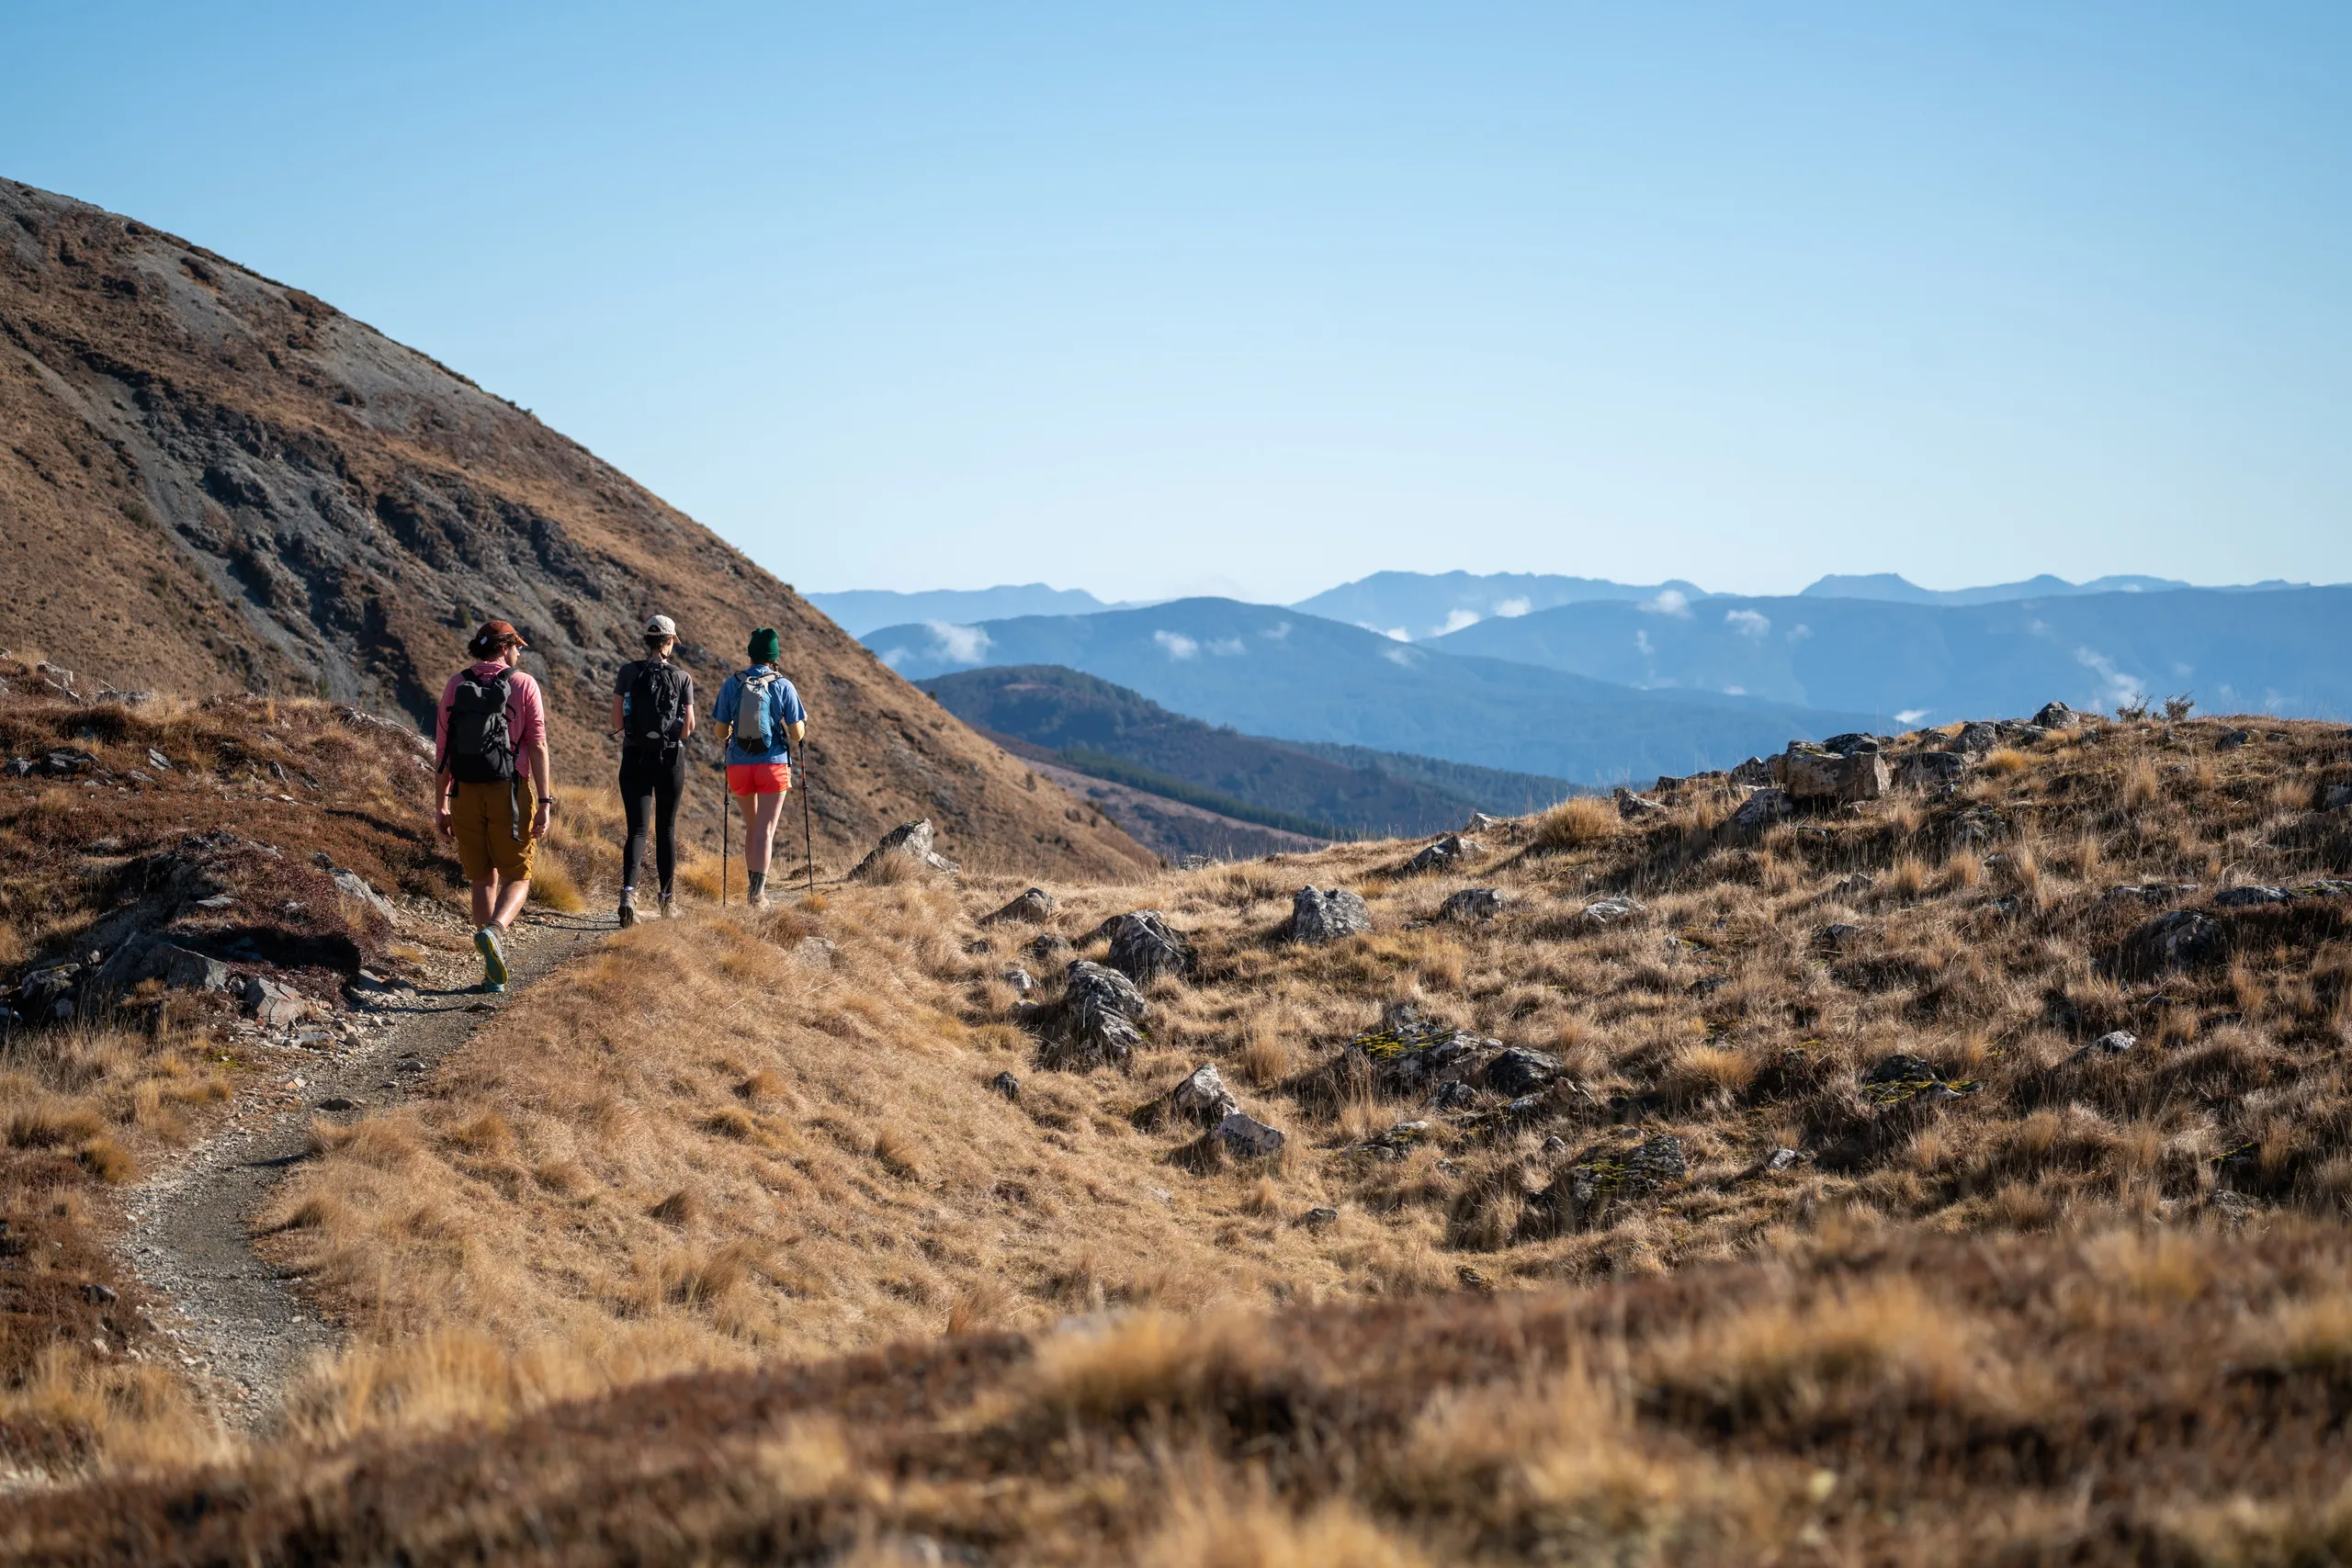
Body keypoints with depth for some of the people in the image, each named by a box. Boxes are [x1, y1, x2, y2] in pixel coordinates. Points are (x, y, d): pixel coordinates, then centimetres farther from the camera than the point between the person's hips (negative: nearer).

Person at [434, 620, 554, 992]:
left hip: (466, 794, 3)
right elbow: (538, 746, -9)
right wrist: (544, 802, -8)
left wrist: (440, 804, 9)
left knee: (484, 880, 14)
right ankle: (492, 932, -24)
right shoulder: (524, 685, -4)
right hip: (510, 794, -3)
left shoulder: (455, 685, 4)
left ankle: (494, 972, 11)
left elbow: (442, 749, 4)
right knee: (517, 878, 8)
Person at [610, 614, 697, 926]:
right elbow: (688, 728, -7)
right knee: (666, 828, 14)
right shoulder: (682, 678, -5)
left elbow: (617, 722, -5)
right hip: (670, 758, 0)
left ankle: (629, 890, -25)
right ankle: (667, 900, 22)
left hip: (635, 757, 0)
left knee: (637, 829, -1)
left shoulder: (628, 673, -3)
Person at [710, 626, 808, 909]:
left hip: (739, 766, 2)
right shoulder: (783, 686, -4)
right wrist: (803, 723, 19)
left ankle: (755, 888, 22)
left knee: (752, 827, 20)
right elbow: (797, 734, -4)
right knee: (765, 831, -2)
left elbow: (721, 731, 4)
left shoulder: (731, 685, 1)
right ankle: (758, 894, -12)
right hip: (773, 765, -2)